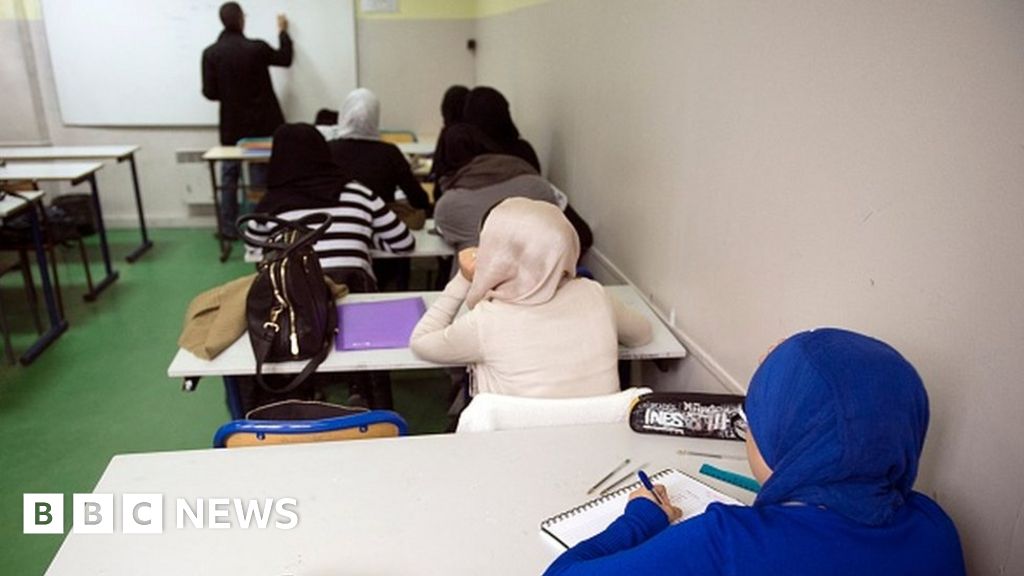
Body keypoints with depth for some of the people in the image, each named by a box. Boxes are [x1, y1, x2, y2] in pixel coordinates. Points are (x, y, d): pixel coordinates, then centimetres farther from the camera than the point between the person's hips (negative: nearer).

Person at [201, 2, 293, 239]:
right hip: (261, 124, -1)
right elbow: (285, 59, 10)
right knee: (261, 177, 4)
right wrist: (283, 31, 25)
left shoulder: (211, 53, -5)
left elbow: (210, 93, -6)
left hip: (231, 126, 2)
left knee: (229, 177, 10)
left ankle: (229, 228, 14)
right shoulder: (257, 48, -8)